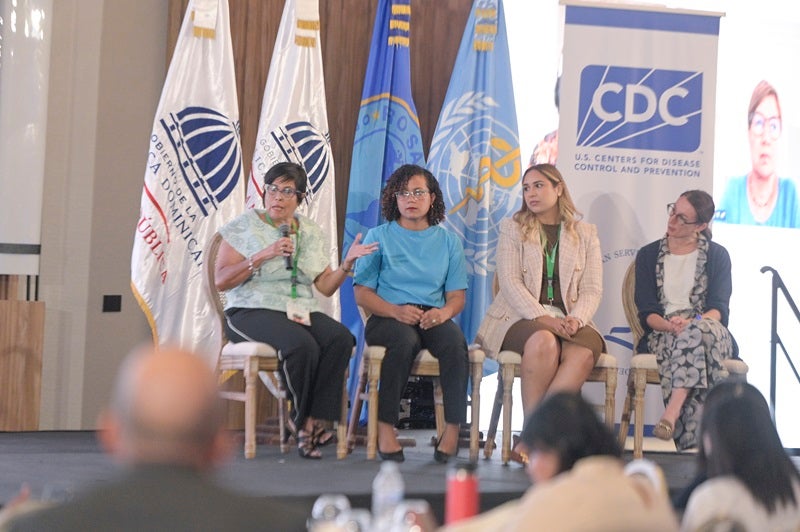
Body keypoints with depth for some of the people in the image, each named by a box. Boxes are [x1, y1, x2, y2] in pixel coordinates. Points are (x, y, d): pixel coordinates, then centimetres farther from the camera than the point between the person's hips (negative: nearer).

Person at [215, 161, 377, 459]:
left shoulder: (311, 233, 17)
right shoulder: (243, 226, 3)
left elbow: (325, 287, 13)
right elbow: (221, 281, -6)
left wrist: (347, 262, -4)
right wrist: (262, 255, -14)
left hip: (302, 312, 5)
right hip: (252, 312, -4)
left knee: (341, 337, -28)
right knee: (302, 344, -35)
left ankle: (313, 421, -23)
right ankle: (303, 420, -12)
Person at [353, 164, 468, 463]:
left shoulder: (448, 241, 17)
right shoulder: (379, 237, 10)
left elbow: (457, 295, 11)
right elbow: (362, 293, 2)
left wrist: (445, 311, -14)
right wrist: (396, 310, -16)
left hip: (433, 318, 2)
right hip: (387, 317, -2)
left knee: (455, 341, -33)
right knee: (405, 340, -38)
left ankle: (453, 427, -29)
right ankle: (385, 425, -32)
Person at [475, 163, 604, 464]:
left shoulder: (585, 234, 16)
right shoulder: (512, 229, 11)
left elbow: (592, 290, 7)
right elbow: (510, 283, -2)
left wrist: (576, 319, -15)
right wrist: (541, 318, -18)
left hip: (567, 320, 2)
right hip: (519, 317, -2)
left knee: (585, 352, -35)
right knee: (543, 341, -39)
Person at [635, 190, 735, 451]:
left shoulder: (717, 256, 14)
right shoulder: (648, 255, 16)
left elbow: (719, 308, 0)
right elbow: (646, 312, 5)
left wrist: (693, 322, -23)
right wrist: (671, 325, -19)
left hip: (709, 330, 0)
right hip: (662, 335, 0)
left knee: (697, 332, -40)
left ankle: (671, 414, -52)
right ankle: (695, 439, -50)